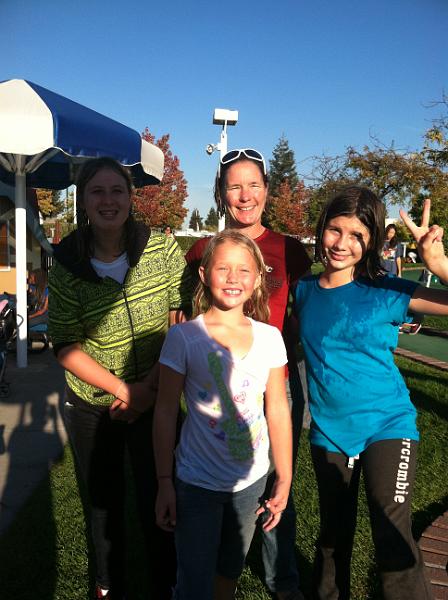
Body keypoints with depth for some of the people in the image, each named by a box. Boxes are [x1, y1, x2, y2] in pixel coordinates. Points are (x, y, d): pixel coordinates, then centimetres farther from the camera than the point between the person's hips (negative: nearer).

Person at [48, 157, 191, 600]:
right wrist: (121, 389, -18)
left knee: (156, 500, 9)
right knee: (104, 501, 18)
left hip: (154, 401, -1)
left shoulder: (162, 248, -10)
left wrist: (151, 386, -15)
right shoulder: (67, 266, -9)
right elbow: (66, 346, -10)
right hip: (90, 405, 1)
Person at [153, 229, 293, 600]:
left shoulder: (269, 337, -5)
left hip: (251, 481, 4)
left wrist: (284, 479, 3)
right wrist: (165, 483, -7)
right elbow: (165, 413, -9)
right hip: (197, 484, -3)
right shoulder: (183, 337, -14)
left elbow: (278, 411, 0)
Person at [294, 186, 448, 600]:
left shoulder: (385, 292, -12)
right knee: (334, 532, 21)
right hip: (328, 430, 4)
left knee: (393, 540, -9)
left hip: (386, 425, -3)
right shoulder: (305, 291, -2)